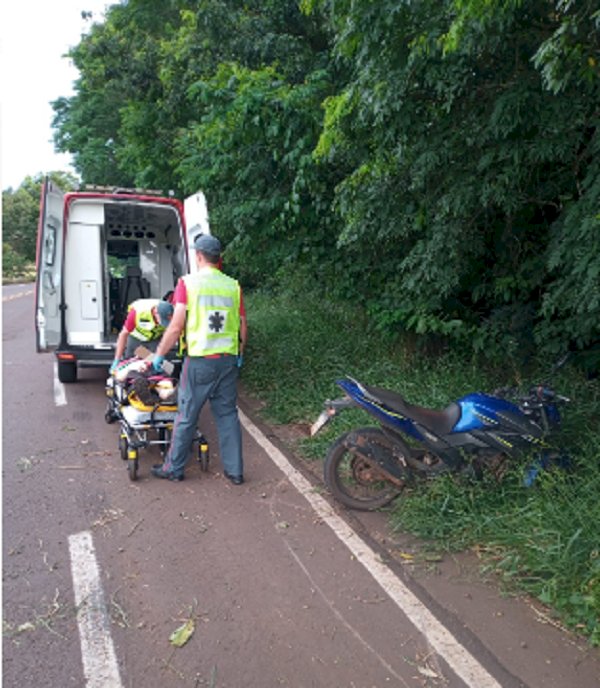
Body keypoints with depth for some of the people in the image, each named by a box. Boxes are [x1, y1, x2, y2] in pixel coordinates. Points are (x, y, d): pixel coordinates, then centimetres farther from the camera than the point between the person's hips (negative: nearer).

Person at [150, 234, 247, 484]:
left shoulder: (188, 282, -6)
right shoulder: (233, 285, 4)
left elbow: (176, 326, -9)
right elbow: (243, 327, 8)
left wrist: (159, 354, 3)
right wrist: (240, 354, 23)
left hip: (199, 361, -3)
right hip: (228, 360, 4)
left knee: (186, 416, 9)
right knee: (228, 415, 13)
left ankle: (173, 468, 23)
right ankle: (234, 470, 20)